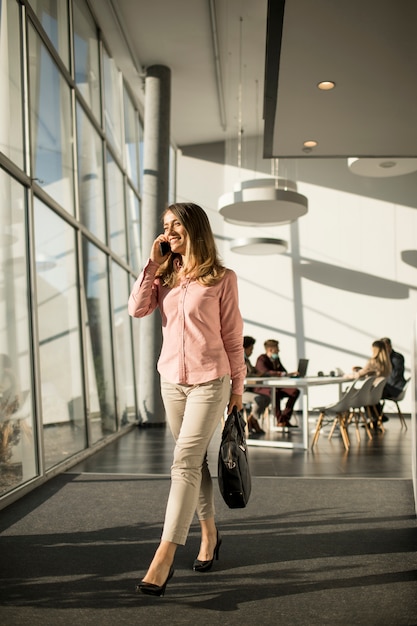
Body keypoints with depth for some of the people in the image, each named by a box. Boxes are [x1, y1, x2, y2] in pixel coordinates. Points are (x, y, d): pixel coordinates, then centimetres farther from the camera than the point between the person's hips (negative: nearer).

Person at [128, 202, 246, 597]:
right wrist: (152, 263, -7)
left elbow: (232, 337, -2)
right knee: (195, 461, 15)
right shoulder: (164, 276, 9)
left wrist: (237, 386, 1)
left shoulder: (222, 279, -5)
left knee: (185, 462, -12)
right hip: (171, 380, 5)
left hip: (210, 381, -5)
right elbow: (137, 309, -6)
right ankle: (209, 533, 31)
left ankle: (163, 559, -13)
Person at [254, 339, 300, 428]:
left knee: (295, 391, -15)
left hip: (276, 387, 8)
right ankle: (279, 420, -29)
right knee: (275, 393, -41)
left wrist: (289, 374, -9)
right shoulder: (261, 359, -12)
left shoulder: (276, 359, 14)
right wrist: (282, 374, -39)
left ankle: (284, 419, -14)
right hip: (262, 388, -8)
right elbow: (265, 372, -30)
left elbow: (283, 371, 15)